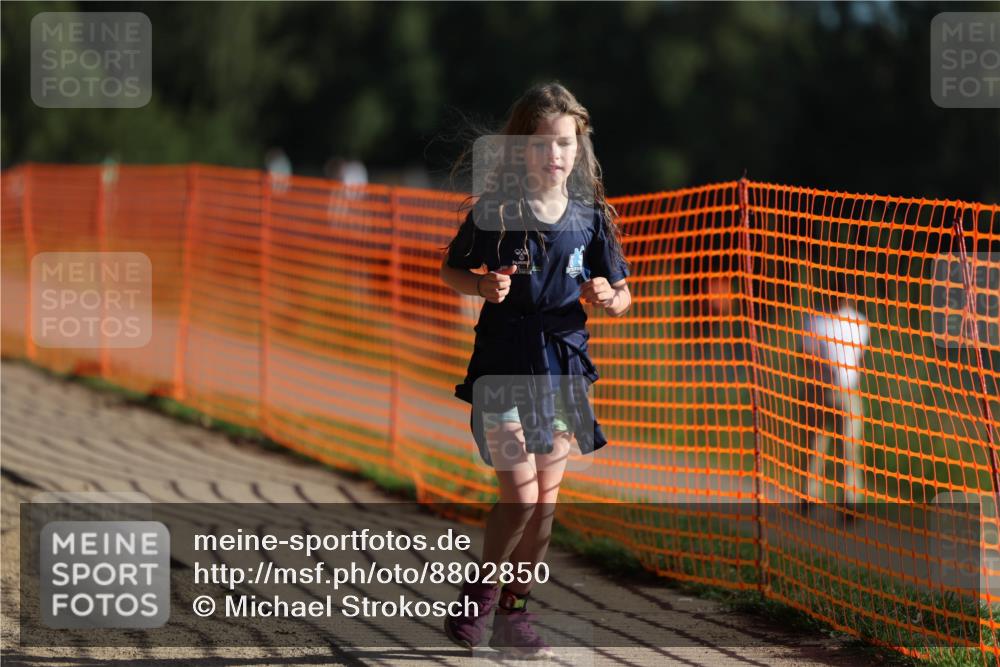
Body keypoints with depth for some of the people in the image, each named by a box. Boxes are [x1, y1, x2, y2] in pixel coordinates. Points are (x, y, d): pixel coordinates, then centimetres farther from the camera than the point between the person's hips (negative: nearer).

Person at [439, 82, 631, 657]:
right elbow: (451, 272, 3)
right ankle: (483, 589, 14)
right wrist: (484, 285, -17)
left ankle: (515, 611, 21)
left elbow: (622, 296, 7)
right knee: (521, 492, -11)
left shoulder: (592, 217, 1)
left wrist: (608, 298, -16)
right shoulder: (495, 211, -8)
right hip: (504, 361, -4)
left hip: (563, 365, 4)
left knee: (546, 496, 7)